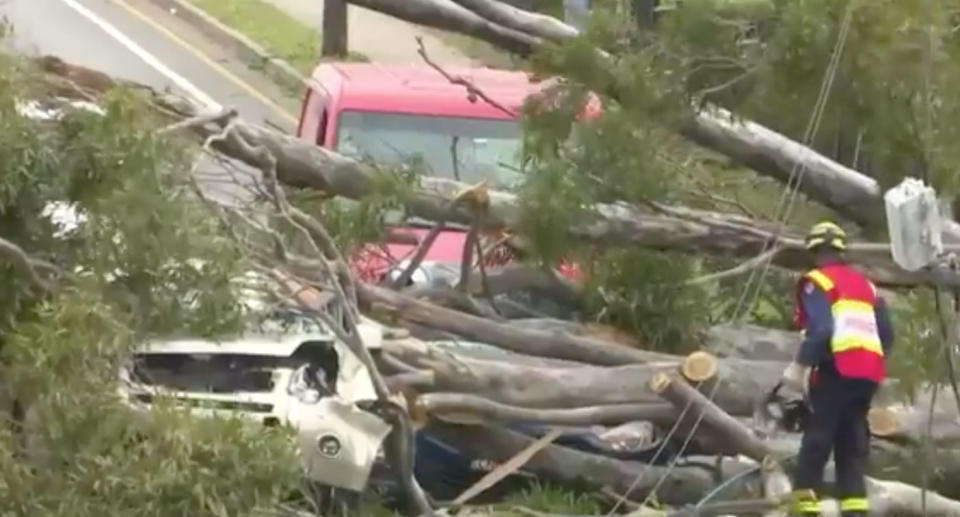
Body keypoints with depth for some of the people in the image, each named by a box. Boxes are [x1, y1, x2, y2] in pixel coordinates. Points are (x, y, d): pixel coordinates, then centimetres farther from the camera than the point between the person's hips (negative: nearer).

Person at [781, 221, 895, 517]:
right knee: (853, 439, 11)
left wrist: (799, 365, -11)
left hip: (838, 370, -6)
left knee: (817, 436, -5)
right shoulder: (864, 284, 22)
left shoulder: (816, 282, 1)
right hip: (868, 373, 6)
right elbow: (887, 334, 19)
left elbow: (821, 329, -14)